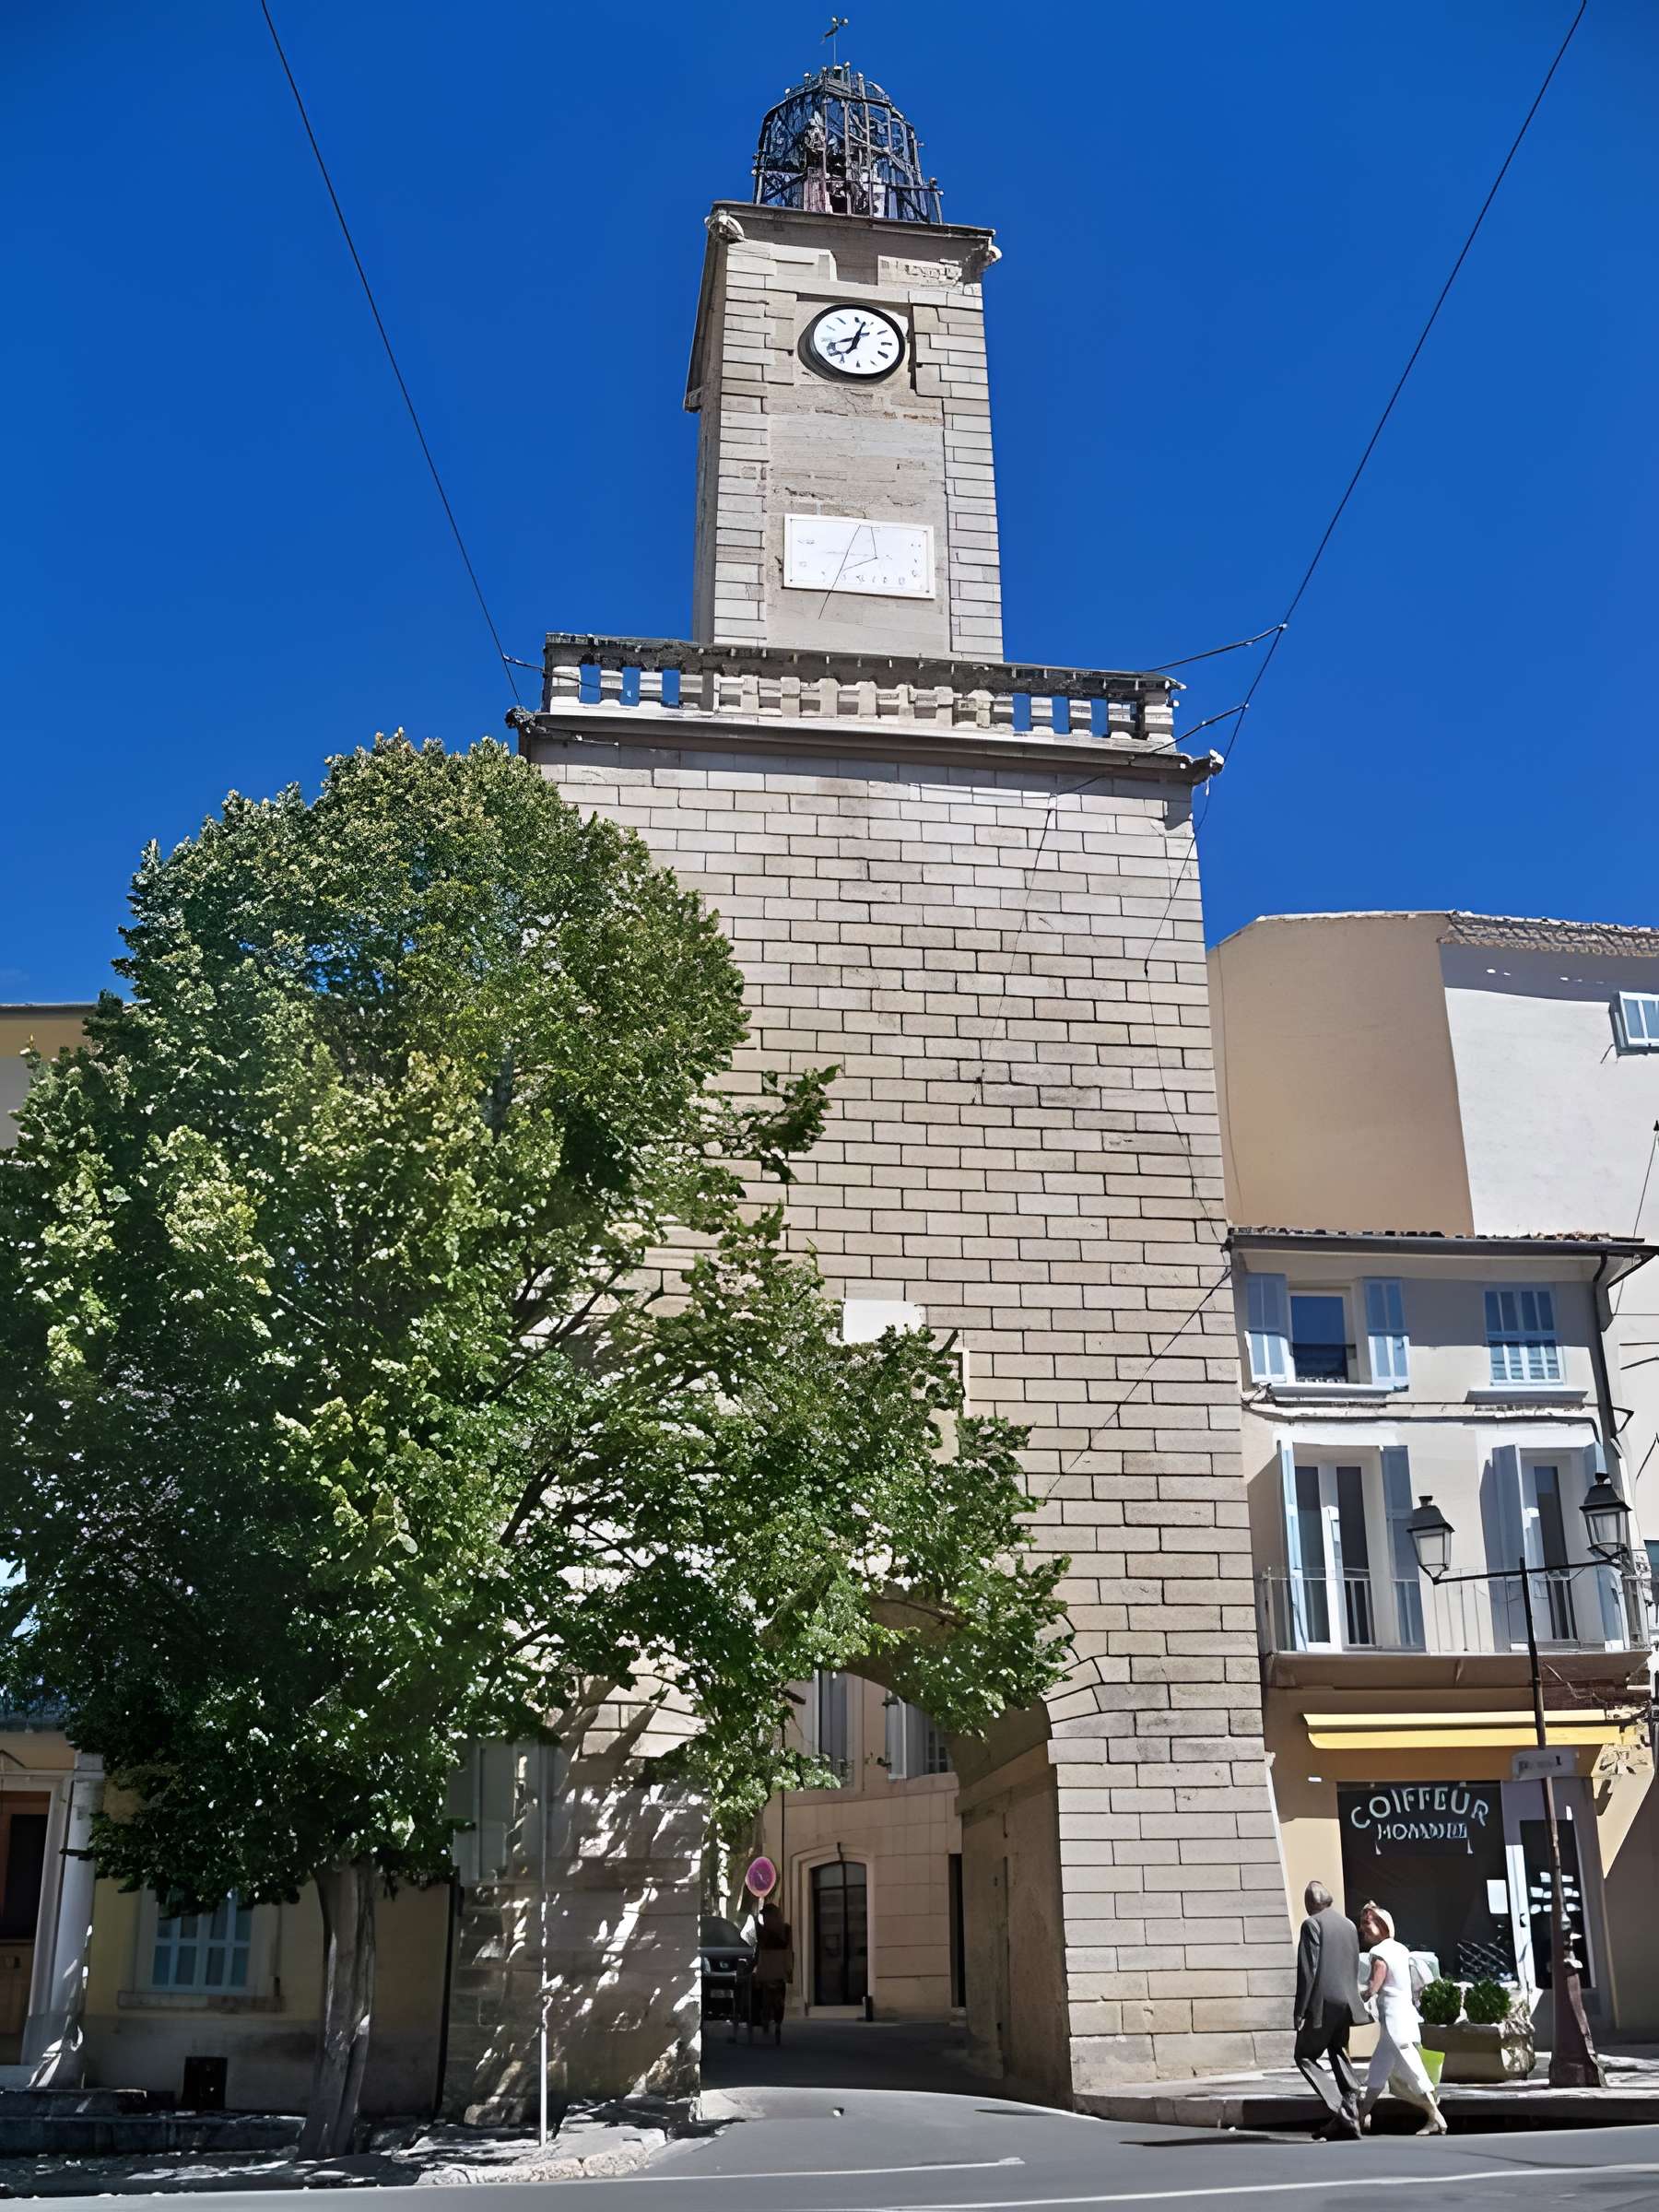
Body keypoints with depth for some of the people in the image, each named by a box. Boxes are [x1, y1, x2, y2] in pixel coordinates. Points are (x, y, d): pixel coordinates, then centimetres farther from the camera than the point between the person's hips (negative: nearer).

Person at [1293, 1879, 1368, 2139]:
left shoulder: (1312, 1924, -9)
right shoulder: (1349, 1925, 12)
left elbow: (1308, 1970, -14)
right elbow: (1355, 1968, 15)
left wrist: (1300, 2011, -11)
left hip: (1322, 2004, -7)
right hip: (1346, 2003, 7)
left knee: (1305, 2056, 3)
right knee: (1339, 2055, 16)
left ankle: (1338, 2110, -11)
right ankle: (1351, 2117, 10)